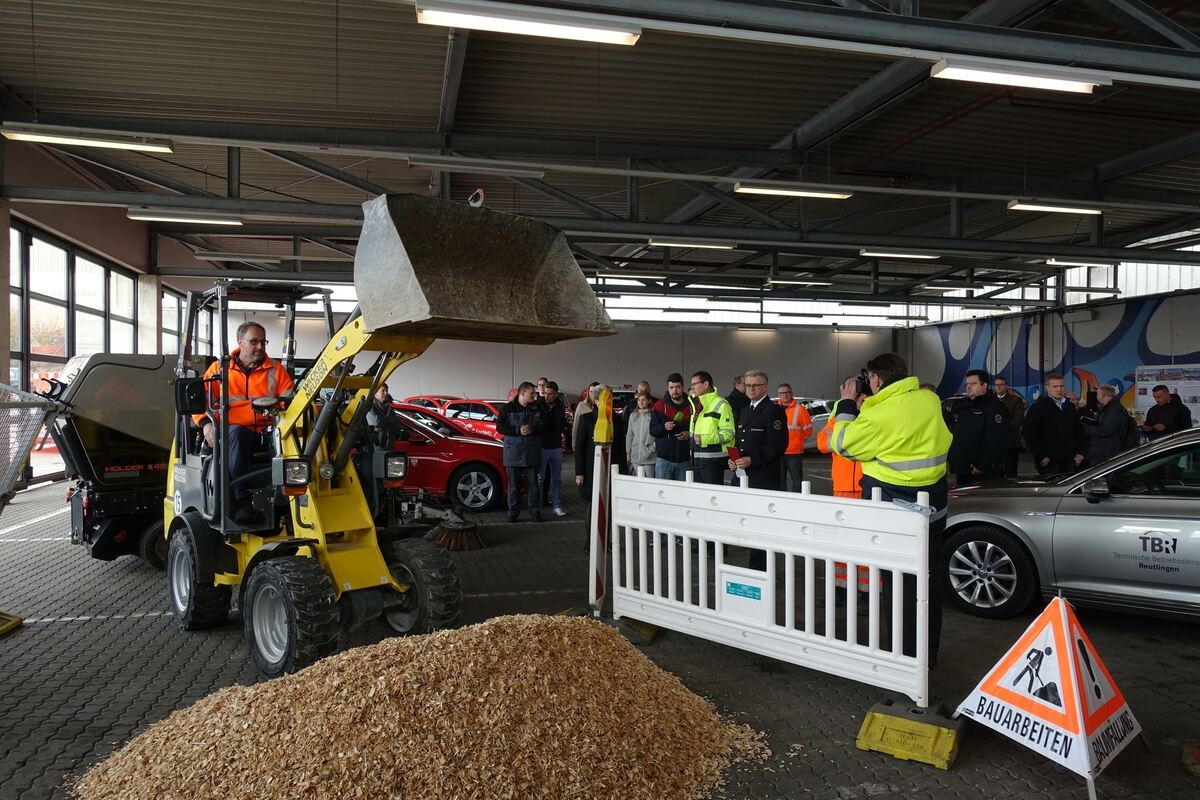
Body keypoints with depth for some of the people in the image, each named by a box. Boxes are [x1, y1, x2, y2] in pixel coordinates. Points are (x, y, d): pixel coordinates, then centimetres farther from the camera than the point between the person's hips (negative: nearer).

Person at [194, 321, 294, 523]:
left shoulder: (276, 370, 18)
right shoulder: (219, 368, 16)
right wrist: (206, 423, -7)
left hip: (267, 434, 1)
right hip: (232, 433, -1)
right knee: (236, 432, -38)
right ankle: (241, 500, -38)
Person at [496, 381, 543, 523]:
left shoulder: (537, 408, 5)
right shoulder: (507, 408, 0)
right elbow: (499, 427, -4)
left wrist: (532, 430, -15)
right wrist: (518, 431, -15)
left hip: (532, 453, 1)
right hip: (513, 452, -1)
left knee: (533, 483, 5)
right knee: (513, 483, 6)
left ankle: (536, 510, 15)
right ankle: (512, 511, 15)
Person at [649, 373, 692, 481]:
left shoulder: (691, 406, 4)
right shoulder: (660, 406, 2)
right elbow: (652, 430, -1)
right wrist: (663, 427, -21)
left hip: (684, 459, 1)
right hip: (664, 458, -1)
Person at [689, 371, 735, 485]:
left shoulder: (721, 404, -12)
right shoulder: (696, 404, 16)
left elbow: (728, 433, -19)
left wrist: (705, 439, -25)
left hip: (714, 461, -8)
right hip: (696, 461, 9)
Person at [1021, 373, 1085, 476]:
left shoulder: (1071, 407, 16)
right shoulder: (1038, 407, -4)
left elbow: (1079, 431, 23)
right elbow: (1027, 432, -11)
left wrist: (1080, 452, 11)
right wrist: (1040, 456, -14)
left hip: (1069, 461, 6)